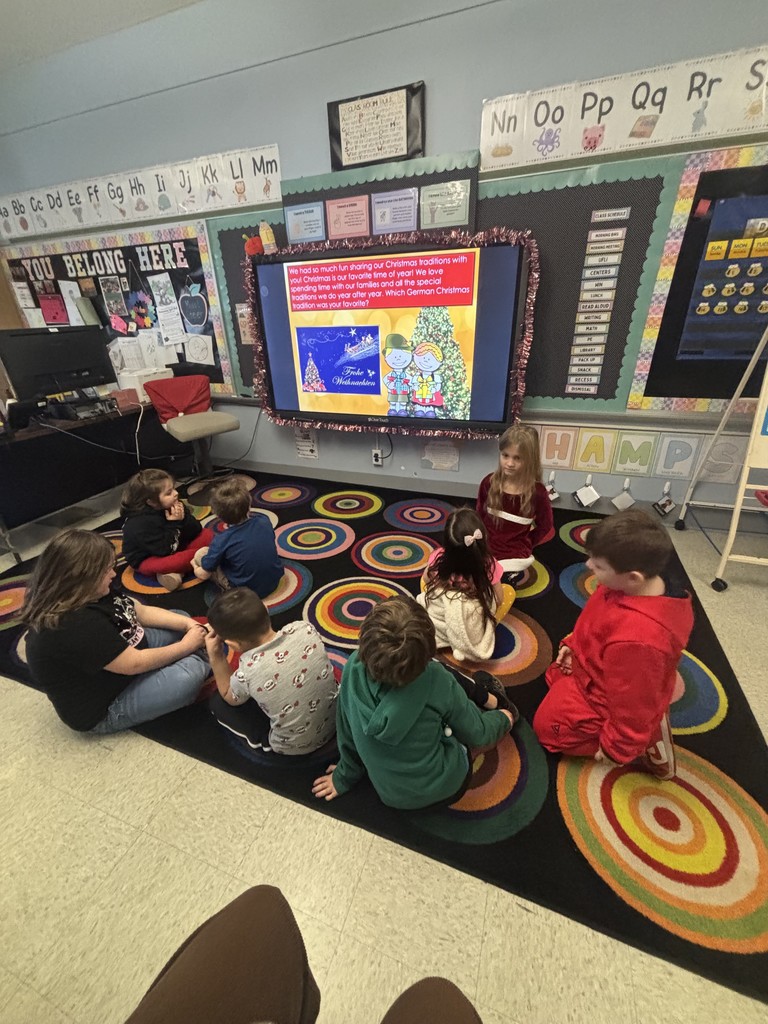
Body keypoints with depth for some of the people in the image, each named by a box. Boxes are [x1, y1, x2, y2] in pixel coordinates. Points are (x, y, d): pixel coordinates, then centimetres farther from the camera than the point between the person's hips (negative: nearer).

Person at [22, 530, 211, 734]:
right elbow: (135, 664, -29)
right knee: (192, 669, -25)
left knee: (180, 621, 5)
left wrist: (188, 623, -13)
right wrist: (187, 645, -17)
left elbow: (143, 612, 0)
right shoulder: (75, 627, -35)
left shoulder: (89, 594, -5)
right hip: (105, 708, -10)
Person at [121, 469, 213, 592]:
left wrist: (183, 519, -26)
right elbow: (165, 550, -28)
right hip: (149, 560, -8)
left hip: (173, 548, 8)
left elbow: (196, 531, -7)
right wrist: (174, 524, -28)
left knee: (207, 535, -7)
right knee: (177, 560, -39)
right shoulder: (140, 524, -27)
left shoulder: (172, 506, -9)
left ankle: (174, 571, -17)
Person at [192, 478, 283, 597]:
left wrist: (195, 568, 16)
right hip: (275, 580, 4)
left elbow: (204, 574, -7)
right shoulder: (263, 520, -12)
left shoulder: (221, 541, -21)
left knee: (201, 553, 5)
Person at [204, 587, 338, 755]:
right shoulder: (305, 628, -21)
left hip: (294, 747, -4)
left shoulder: (246, 673, -29)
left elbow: (229, 698, -1)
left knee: (218, 702, 10)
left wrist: (215, 656, -3)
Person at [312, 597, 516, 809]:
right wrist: (505, 719, 10)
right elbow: (476, 734, -12)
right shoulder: (436, 681, -32)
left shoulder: (354, 669, -26)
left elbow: (347, 733, -8)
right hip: (442, 788, -3)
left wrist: (345, 776, 12)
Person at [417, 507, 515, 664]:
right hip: (474, 633, -2)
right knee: (509, 591, 18)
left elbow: (426, 581, 2)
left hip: (436, 627, 3)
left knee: (426, 581, 24)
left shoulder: (438, 558, -22)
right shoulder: (489, 565, -26)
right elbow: (498, 600, -7)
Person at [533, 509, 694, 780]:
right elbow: (597, 624, 2)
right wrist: (573, 644, 7)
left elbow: (632, 701, -29)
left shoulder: (636, 638, -45)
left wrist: (616, 747, -14)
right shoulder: (640, 586, -19)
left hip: (602, 699, -8)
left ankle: (640, 745, 11)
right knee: (555, 676, 30)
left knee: (547, 726, 11)